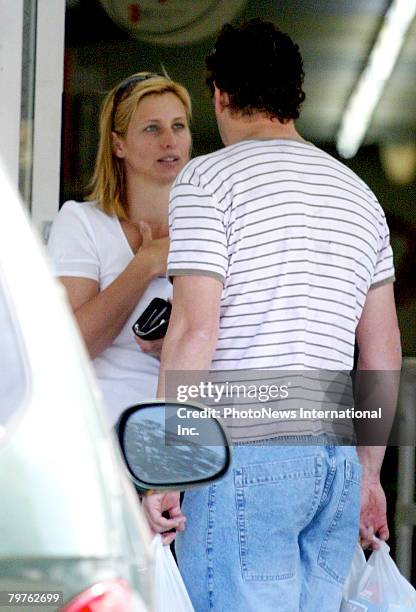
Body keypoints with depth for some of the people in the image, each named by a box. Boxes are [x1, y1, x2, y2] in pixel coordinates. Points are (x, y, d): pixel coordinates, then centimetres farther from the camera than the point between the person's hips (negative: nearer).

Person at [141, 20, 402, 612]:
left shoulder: (209, 178, -2)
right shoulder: (359, 193, 18)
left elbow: (194, 329, -12)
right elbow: (384, 351, 18)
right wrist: (369, 472, 24)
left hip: (245, 454, -7)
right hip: (334, 459, 7)